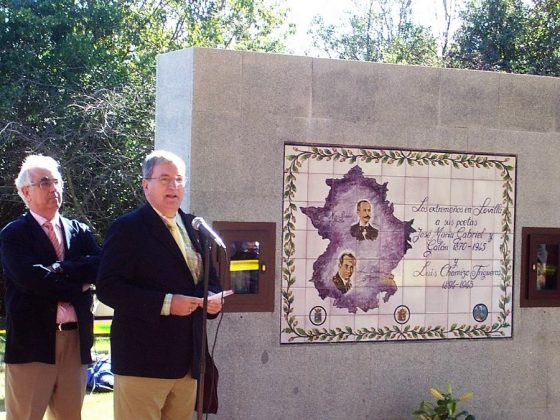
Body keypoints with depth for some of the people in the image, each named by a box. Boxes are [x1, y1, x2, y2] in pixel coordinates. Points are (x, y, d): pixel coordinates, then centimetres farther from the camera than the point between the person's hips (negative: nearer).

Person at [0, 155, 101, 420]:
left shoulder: (79, 231, 14)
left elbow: (100, 266, -2)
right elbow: (30, 278, -16)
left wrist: (60, 269, -14)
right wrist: (78, 289, -8)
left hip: (76, 340, 5)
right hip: (32, 340, -5)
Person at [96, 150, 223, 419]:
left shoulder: (195, 226, 15)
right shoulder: (128, 228, -6)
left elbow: (209, 276, 24)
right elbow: (108, 288, -14)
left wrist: (213, 298, 0)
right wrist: (166, 303, -21)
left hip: (188, 358, 7)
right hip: (143, 358, -6)